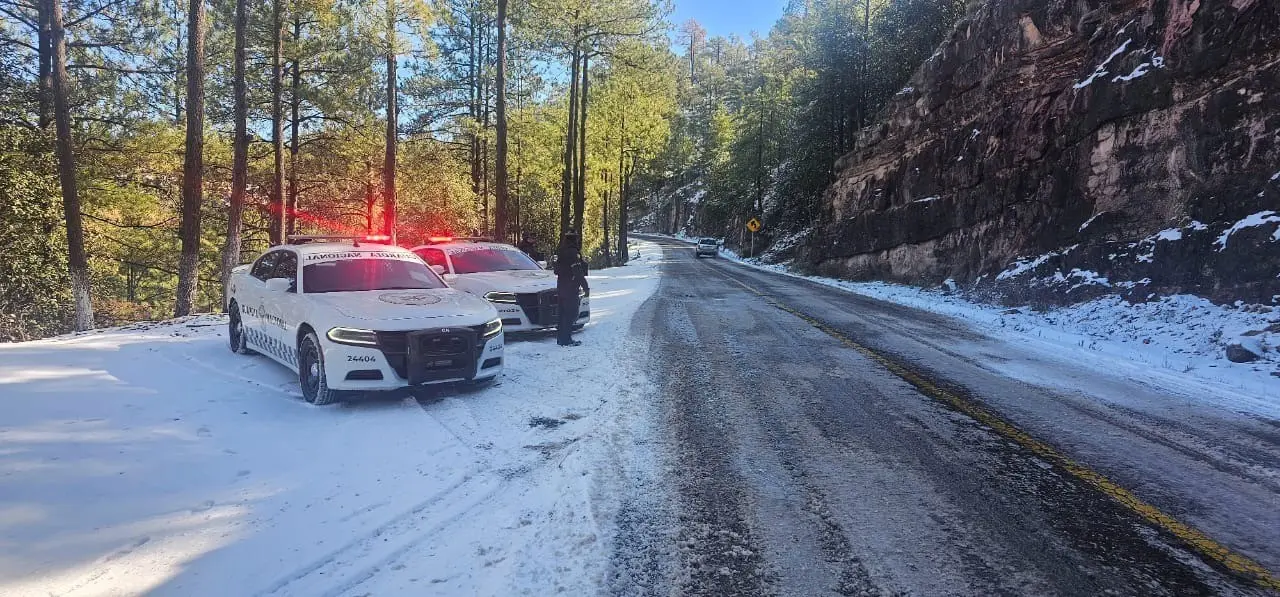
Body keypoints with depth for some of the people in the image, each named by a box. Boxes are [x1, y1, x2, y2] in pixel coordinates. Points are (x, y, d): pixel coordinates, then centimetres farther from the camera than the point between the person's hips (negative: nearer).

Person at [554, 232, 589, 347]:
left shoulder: (561, 253, 14)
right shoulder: (573, 253, -14)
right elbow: (578, 273, -19)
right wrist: (585, 287, -16)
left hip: (561, 287, 10)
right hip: (570, 288, -10)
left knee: (563, 313, 14)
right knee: (570, 313, -6)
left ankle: (561, 338, 19)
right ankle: (566, 339, -6)